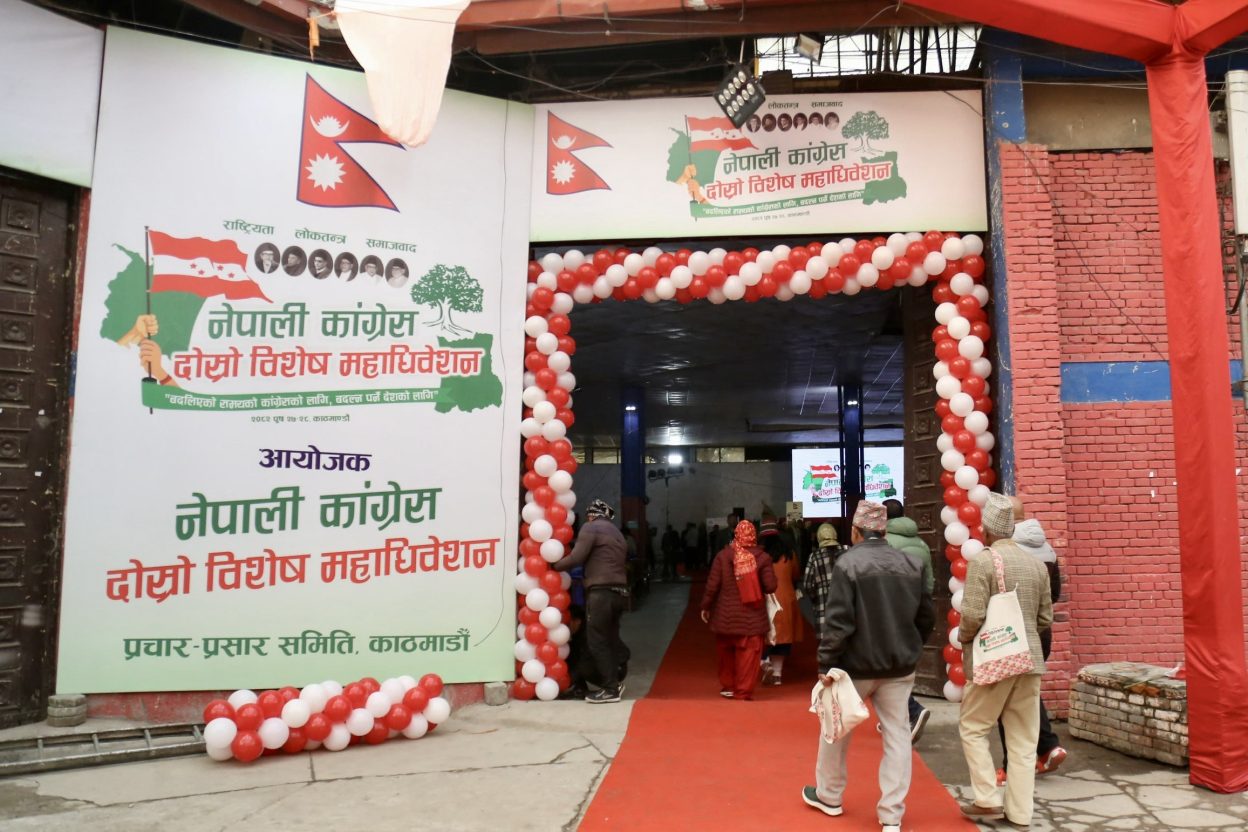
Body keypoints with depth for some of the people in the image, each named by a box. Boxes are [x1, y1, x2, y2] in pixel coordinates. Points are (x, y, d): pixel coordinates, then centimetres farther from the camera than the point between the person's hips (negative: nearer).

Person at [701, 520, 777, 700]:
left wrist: (705, 606, 7)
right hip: (752, 617, -1)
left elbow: (712, 585, -6)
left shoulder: (722, 555, -7)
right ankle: (743, 692, 6)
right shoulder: (762, 557, -8)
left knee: (726, 653, 18)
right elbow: (770, 586, -9)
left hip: (726, 615, 2)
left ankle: (728, 686, 29)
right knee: (748, 655, 5)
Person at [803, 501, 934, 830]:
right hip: (899, 667, 4)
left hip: (856, 664, -4)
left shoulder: (848, 562, -15)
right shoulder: (911, 564, 1)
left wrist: (826, 663, -14)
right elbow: (927, 616, 7)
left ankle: (829, 796, 30)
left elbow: (838, 620, -19)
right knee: (897, 734, 8)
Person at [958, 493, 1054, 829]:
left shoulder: (981, 560, -11)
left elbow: (973, 615, -18)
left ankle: (987, 801, 7)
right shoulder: (1036, 564, 8)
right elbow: (1045, 619, 11)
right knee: (1023, 738, 11)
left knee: (972, 728, 9)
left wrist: (963, 637, 1)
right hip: (1029, 659, 6)